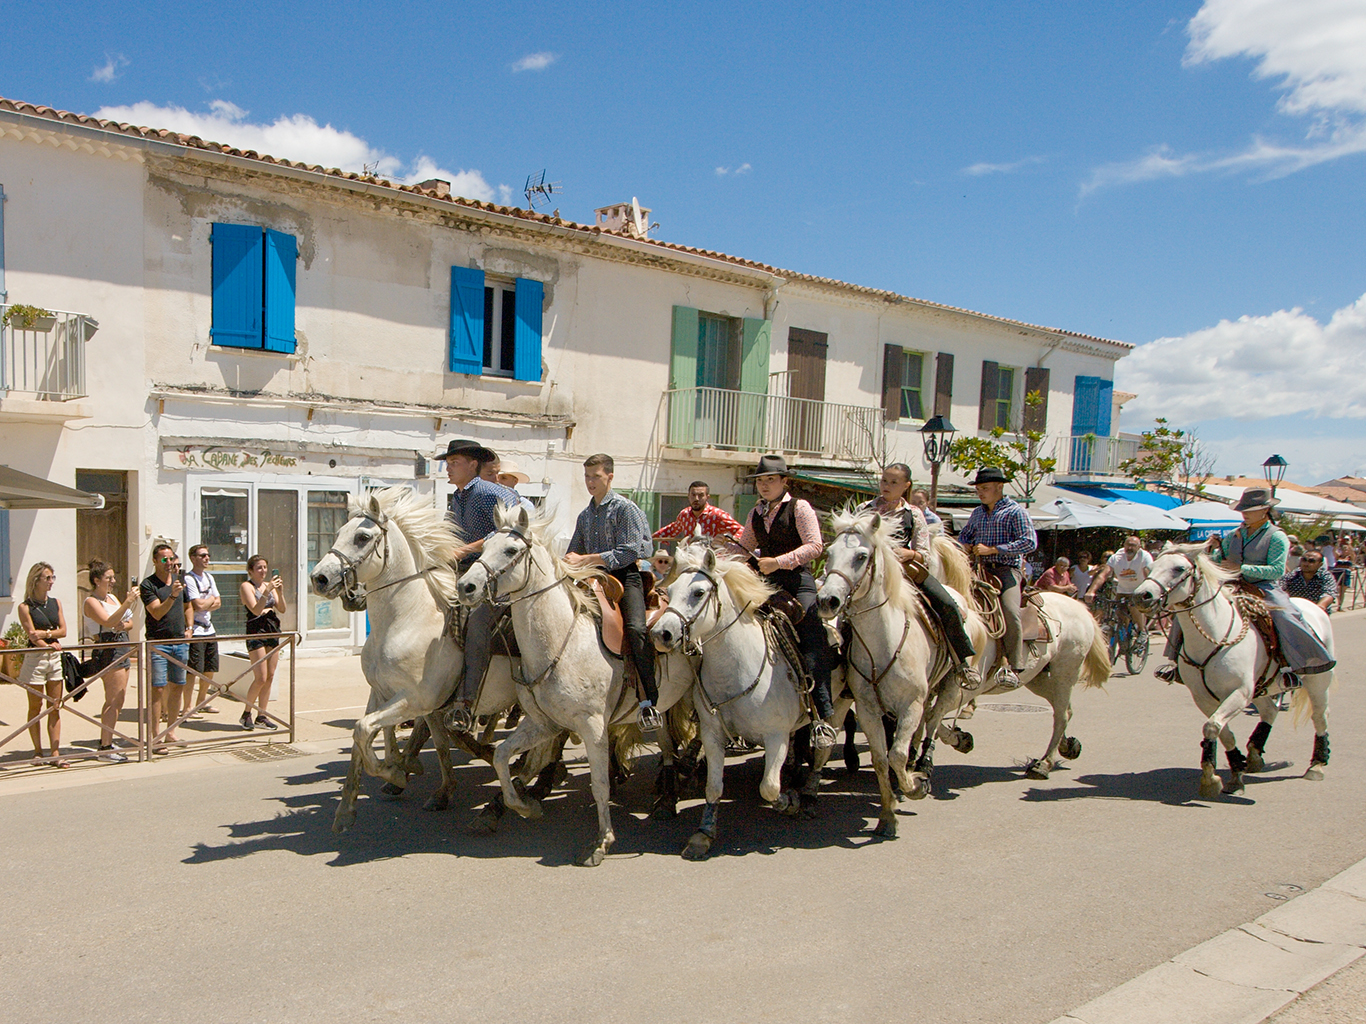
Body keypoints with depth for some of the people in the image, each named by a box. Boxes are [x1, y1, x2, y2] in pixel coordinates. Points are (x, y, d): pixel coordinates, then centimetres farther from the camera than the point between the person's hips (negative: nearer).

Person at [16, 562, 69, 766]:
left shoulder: (56, 603, 10)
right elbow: (32, 635, -11)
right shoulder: (25, 607, -4)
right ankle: (38, 751, 15)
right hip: (35, 658, -4)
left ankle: (56, 752, 4)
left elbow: (63, 630, 5)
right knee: (36, 706, 5)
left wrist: (47, 633, -13)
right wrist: (49, 645, -25)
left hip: (55, 657, 4)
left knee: (55, 707, 3)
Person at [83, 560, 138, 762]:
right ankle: (105, 747, -8)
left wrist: (124, 625, -4)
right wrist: (128, 603, -31)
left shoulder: (113, 597, 17)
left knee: (117, 700, 12)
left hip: (121, 650, 9)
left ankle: (107, 742, 20)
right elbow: (108, 622, -24)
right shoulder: (91, 602, -8)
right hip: (108, 651, -9)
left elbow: (129, 622, 19)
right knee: (114, 700, -11)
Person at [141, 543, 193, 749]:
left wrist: (189, 627, 12)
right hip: (158, 643, -6)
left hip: (180, 642, 6)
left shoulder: (179, 580, 12)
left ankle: (170, 732, 20)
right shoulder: (148, 584, -7)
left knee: (177, 686, 9)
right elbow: (157, 612, -17)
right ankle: (155, 737, -2)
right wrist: (172, 595, -30)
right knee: (158, 688, -6)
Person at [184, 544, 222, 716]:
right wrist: (211, 599, 0)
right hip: (196, 630, -8)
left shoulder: (209, 577, 14)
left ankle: (201, 702, 27)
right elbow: (198, 605, -20)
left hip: (209, 629, 8)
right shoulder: (189, 579, -12)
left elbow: (218, 603, 11)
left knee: (210, 669, 13)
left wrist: (205, 605, -9)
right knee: (193, 670, -7)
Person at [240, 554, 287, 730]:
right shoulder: (246, 586, -4)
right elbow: (256, 610, -17)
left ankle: (261, 716, 13)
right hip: (256, 631, -6)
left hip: (273, 631, 6)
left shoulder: (269, 585, 13)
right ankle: (246, 714, 6)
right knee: (260, 678, -10)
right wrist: (268, 591, -24)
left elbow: (282, 609, 8)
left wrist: (280, 592, -7)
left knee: (270, 677, 6)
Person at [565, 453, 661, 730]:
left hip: (626, 575, -7)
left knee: (635, 628, -29)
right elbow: (574, 555, 29)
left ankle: (649, 702, -26)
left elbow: (627, 553, -13)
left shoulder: (625, 508, -2)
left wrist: (586, 560, -16)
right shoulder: (585, 516, 20)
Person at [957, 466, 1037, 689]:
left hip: (1007, 568, -7)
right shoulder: (978, 513, 19)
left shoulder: (1015, 511, -1)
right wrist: (967, 546, 6)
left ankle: (1013, 668, -23)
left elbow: (1029, 542, -12)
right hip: (981, 569, 7)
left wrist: (992, 550, -16)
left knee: (1009, 611, -28)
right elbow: (964, 536, 32)